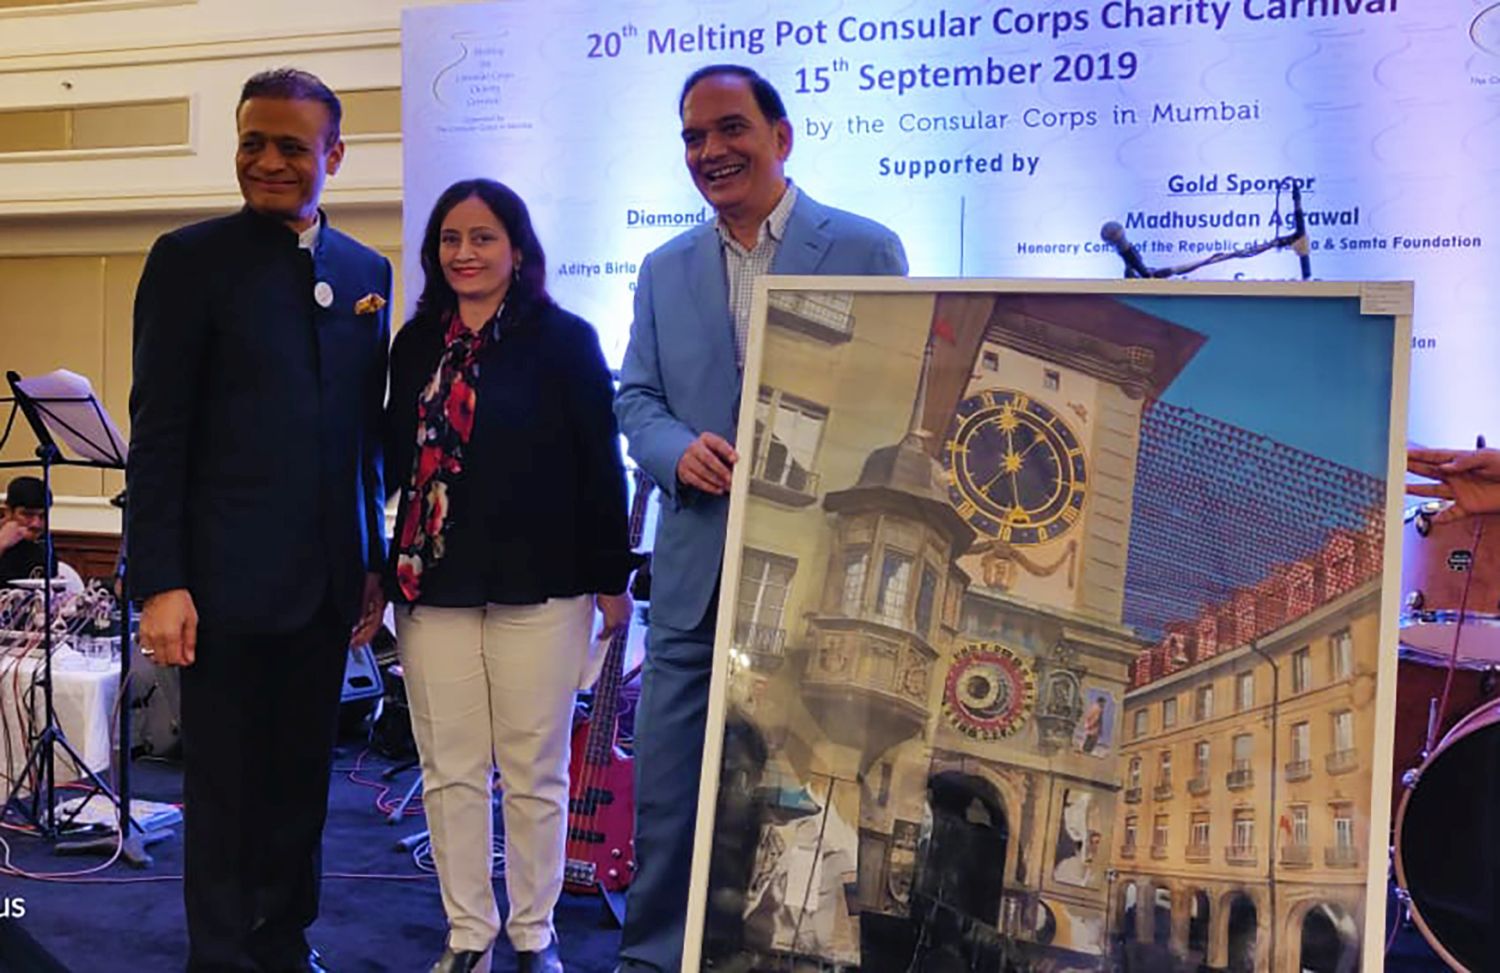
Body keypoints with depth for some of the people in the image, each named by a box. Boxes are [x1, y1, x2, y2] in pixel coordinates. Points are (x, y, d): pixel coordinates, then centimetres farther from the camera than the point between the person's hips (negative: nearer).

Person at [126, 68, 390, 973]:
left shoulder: (368, 271, 10)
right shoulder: (190, 259, -3)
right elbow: (158, 434, -7)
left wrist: (374, 562, 11)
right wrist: (161, 584, -12)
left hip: (328, 581, 4)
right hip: (229, 580, -4)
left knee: (302, 778, 14)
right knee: (225, 787, 8)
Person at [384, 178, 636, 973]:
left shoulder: (565, 339, -3)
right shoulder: (416, 343, 9)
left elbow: (600, 464, -3)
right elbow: (395, 457, 15)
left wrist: (612, 577, -3)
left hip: (538, 584, -3)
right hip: (431, 582, 4)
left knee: (534, 772, 6)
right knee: (450, 771, 8)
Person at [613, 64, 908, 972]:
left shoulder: (866, 248, -1)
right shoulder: (665, 268, 11)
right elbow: (636, 398, 10)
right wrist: (680, 451, -13)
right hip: (698, 568, 3)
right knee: (668, 786, 8)